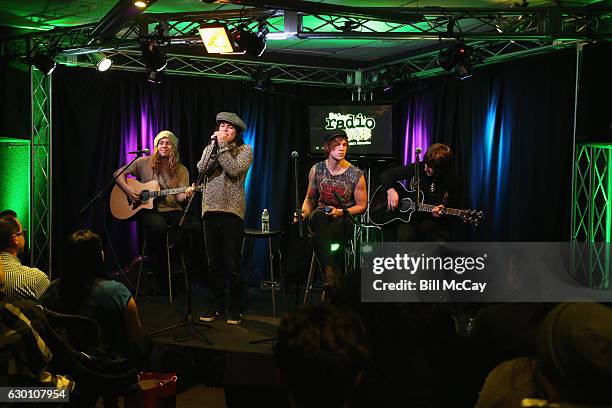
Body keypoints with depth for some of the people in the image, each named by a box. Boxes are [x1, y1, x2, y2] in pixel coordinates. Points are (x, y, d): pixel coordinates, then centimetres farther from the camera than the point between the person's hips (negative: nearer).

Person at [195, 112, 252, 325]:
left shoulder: (244, 150, 5)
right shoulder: (210, 148, 16)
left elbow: (234, 170, -14)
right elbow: (202, 168, -3)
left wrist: (223, 146, -9)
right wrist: (214, 144, -6)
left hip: (232, 211, -4)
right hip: (210, 210, 4)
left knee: (233, 264, -3)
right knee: (214, 264, 9)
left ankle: (236, 310, 8)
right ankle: (216, 307, 19)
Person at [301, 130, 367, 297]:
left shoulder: (356, 175, -4)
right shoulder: (316, 170, 4)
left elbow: (362, 206, 3)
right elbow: (310, 198, 16)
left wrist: (341, 212, -12)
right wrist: (304, 212, -5)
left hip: (344, 219, -2)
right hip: (320, 218, 2)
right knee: (318, 216, -38)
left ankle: (330, 288, -28)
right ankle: (329, 272, -47)